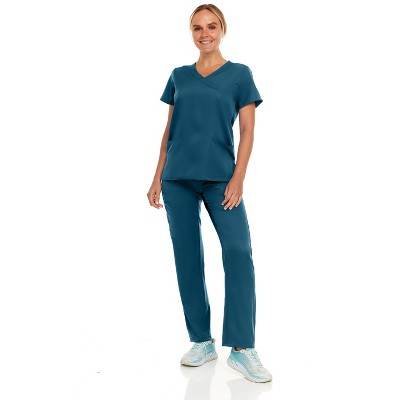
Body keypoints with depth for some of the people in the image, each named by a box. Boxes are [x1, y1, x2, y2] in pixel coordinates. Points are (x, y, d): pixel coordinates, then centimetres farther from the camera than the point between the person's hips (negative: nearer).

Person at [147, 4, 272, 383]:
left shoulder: (240, 74, 6)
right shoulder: (179, 76, 13)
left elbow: (247, 131, 0)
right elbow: (168, 131, 14)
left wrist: (238, 179, -11)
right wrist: (157, 178, 9)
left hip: (220, 177, -3)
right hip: (179, 178, 3)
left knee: (239, 252, -15)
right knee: (187, 257, 4)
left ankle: (241, 348, -8)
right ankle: (202, 341, 15)